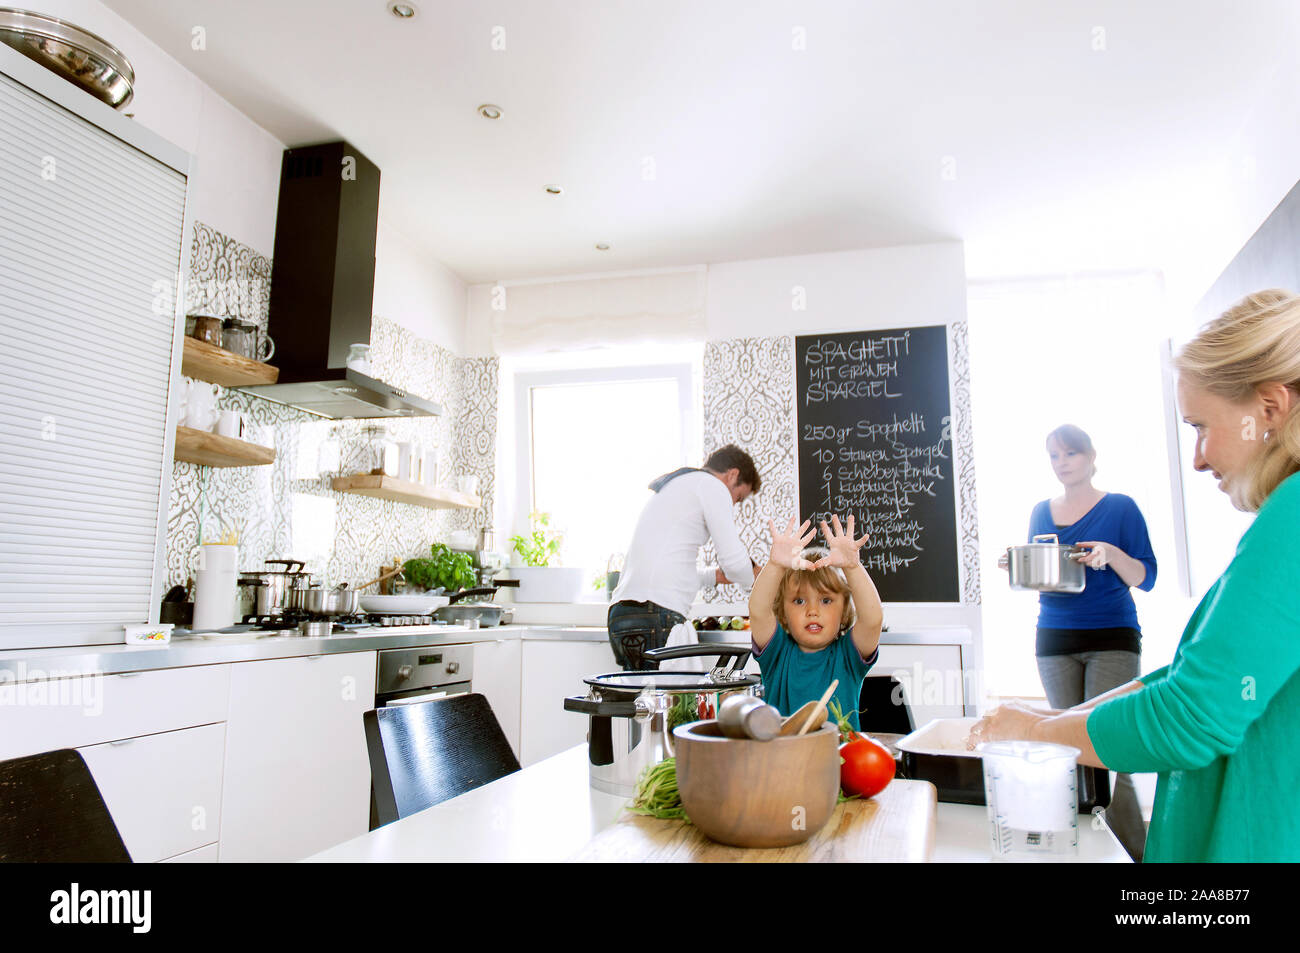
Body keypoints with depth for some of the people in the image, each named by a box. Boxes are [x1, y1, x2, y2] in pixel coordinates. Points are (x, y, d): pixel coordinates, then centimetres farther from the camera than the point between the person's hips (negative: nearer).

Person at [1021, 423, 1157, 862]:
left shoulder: (1119, 507, 1)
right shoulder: (1041, 512, 12)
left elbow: (1146, 577, -2)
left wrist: (1111, 553, -21)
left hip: (1112, 640, -4)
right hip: (1054, 640, 4)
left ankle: (1135, 852, 0)